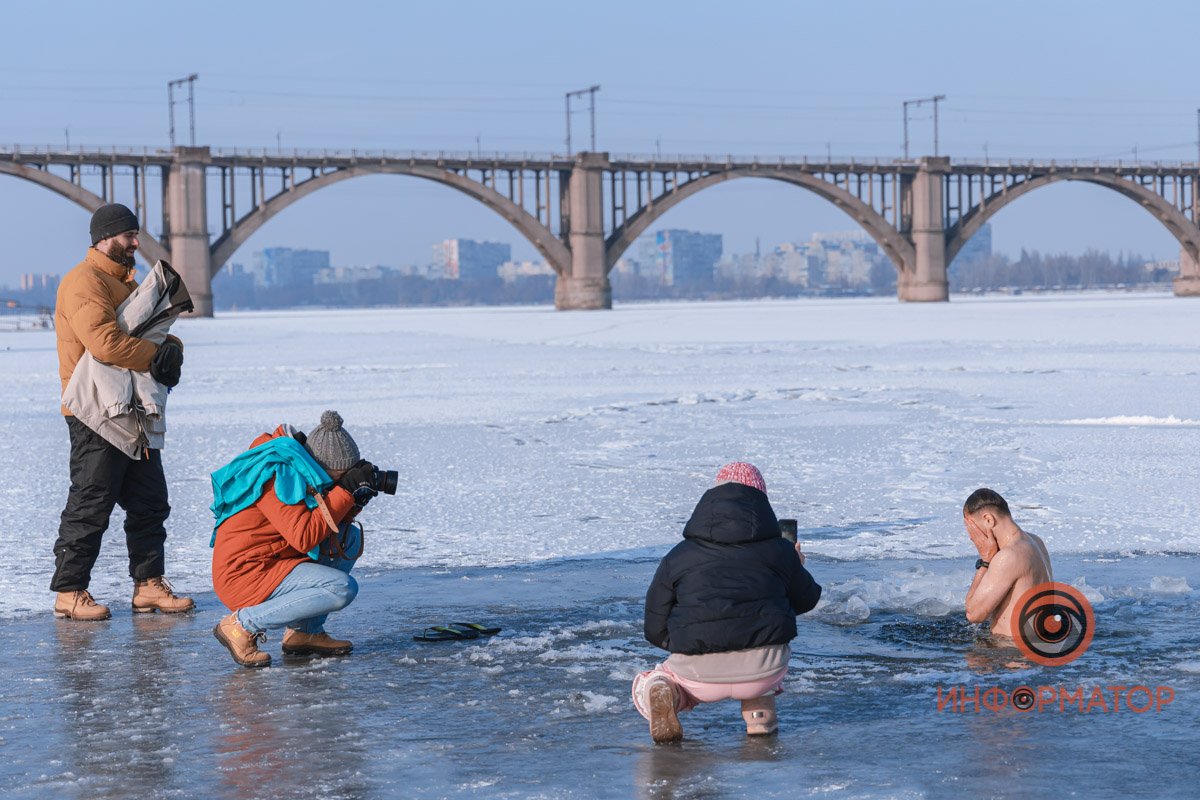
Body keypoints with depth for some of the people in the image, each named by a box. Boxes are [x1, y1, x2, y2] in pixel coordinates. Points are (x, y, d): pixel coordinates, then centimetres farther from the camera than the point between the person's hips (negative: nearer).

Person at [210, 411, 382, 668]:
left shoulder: (298, 472, 11)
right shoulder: (278, 476, -19)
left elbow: (333, 523, 17)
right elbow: (304, 536, -26)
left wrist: (356, 500, -2)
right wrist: (346, 491, -20)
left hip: (271, 565, 10)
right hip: (245, 575, -10)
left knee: (350, 537, 10)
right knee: (343, 589, -23)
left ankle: (307, 631, 6)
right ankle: (243, 625, -14)